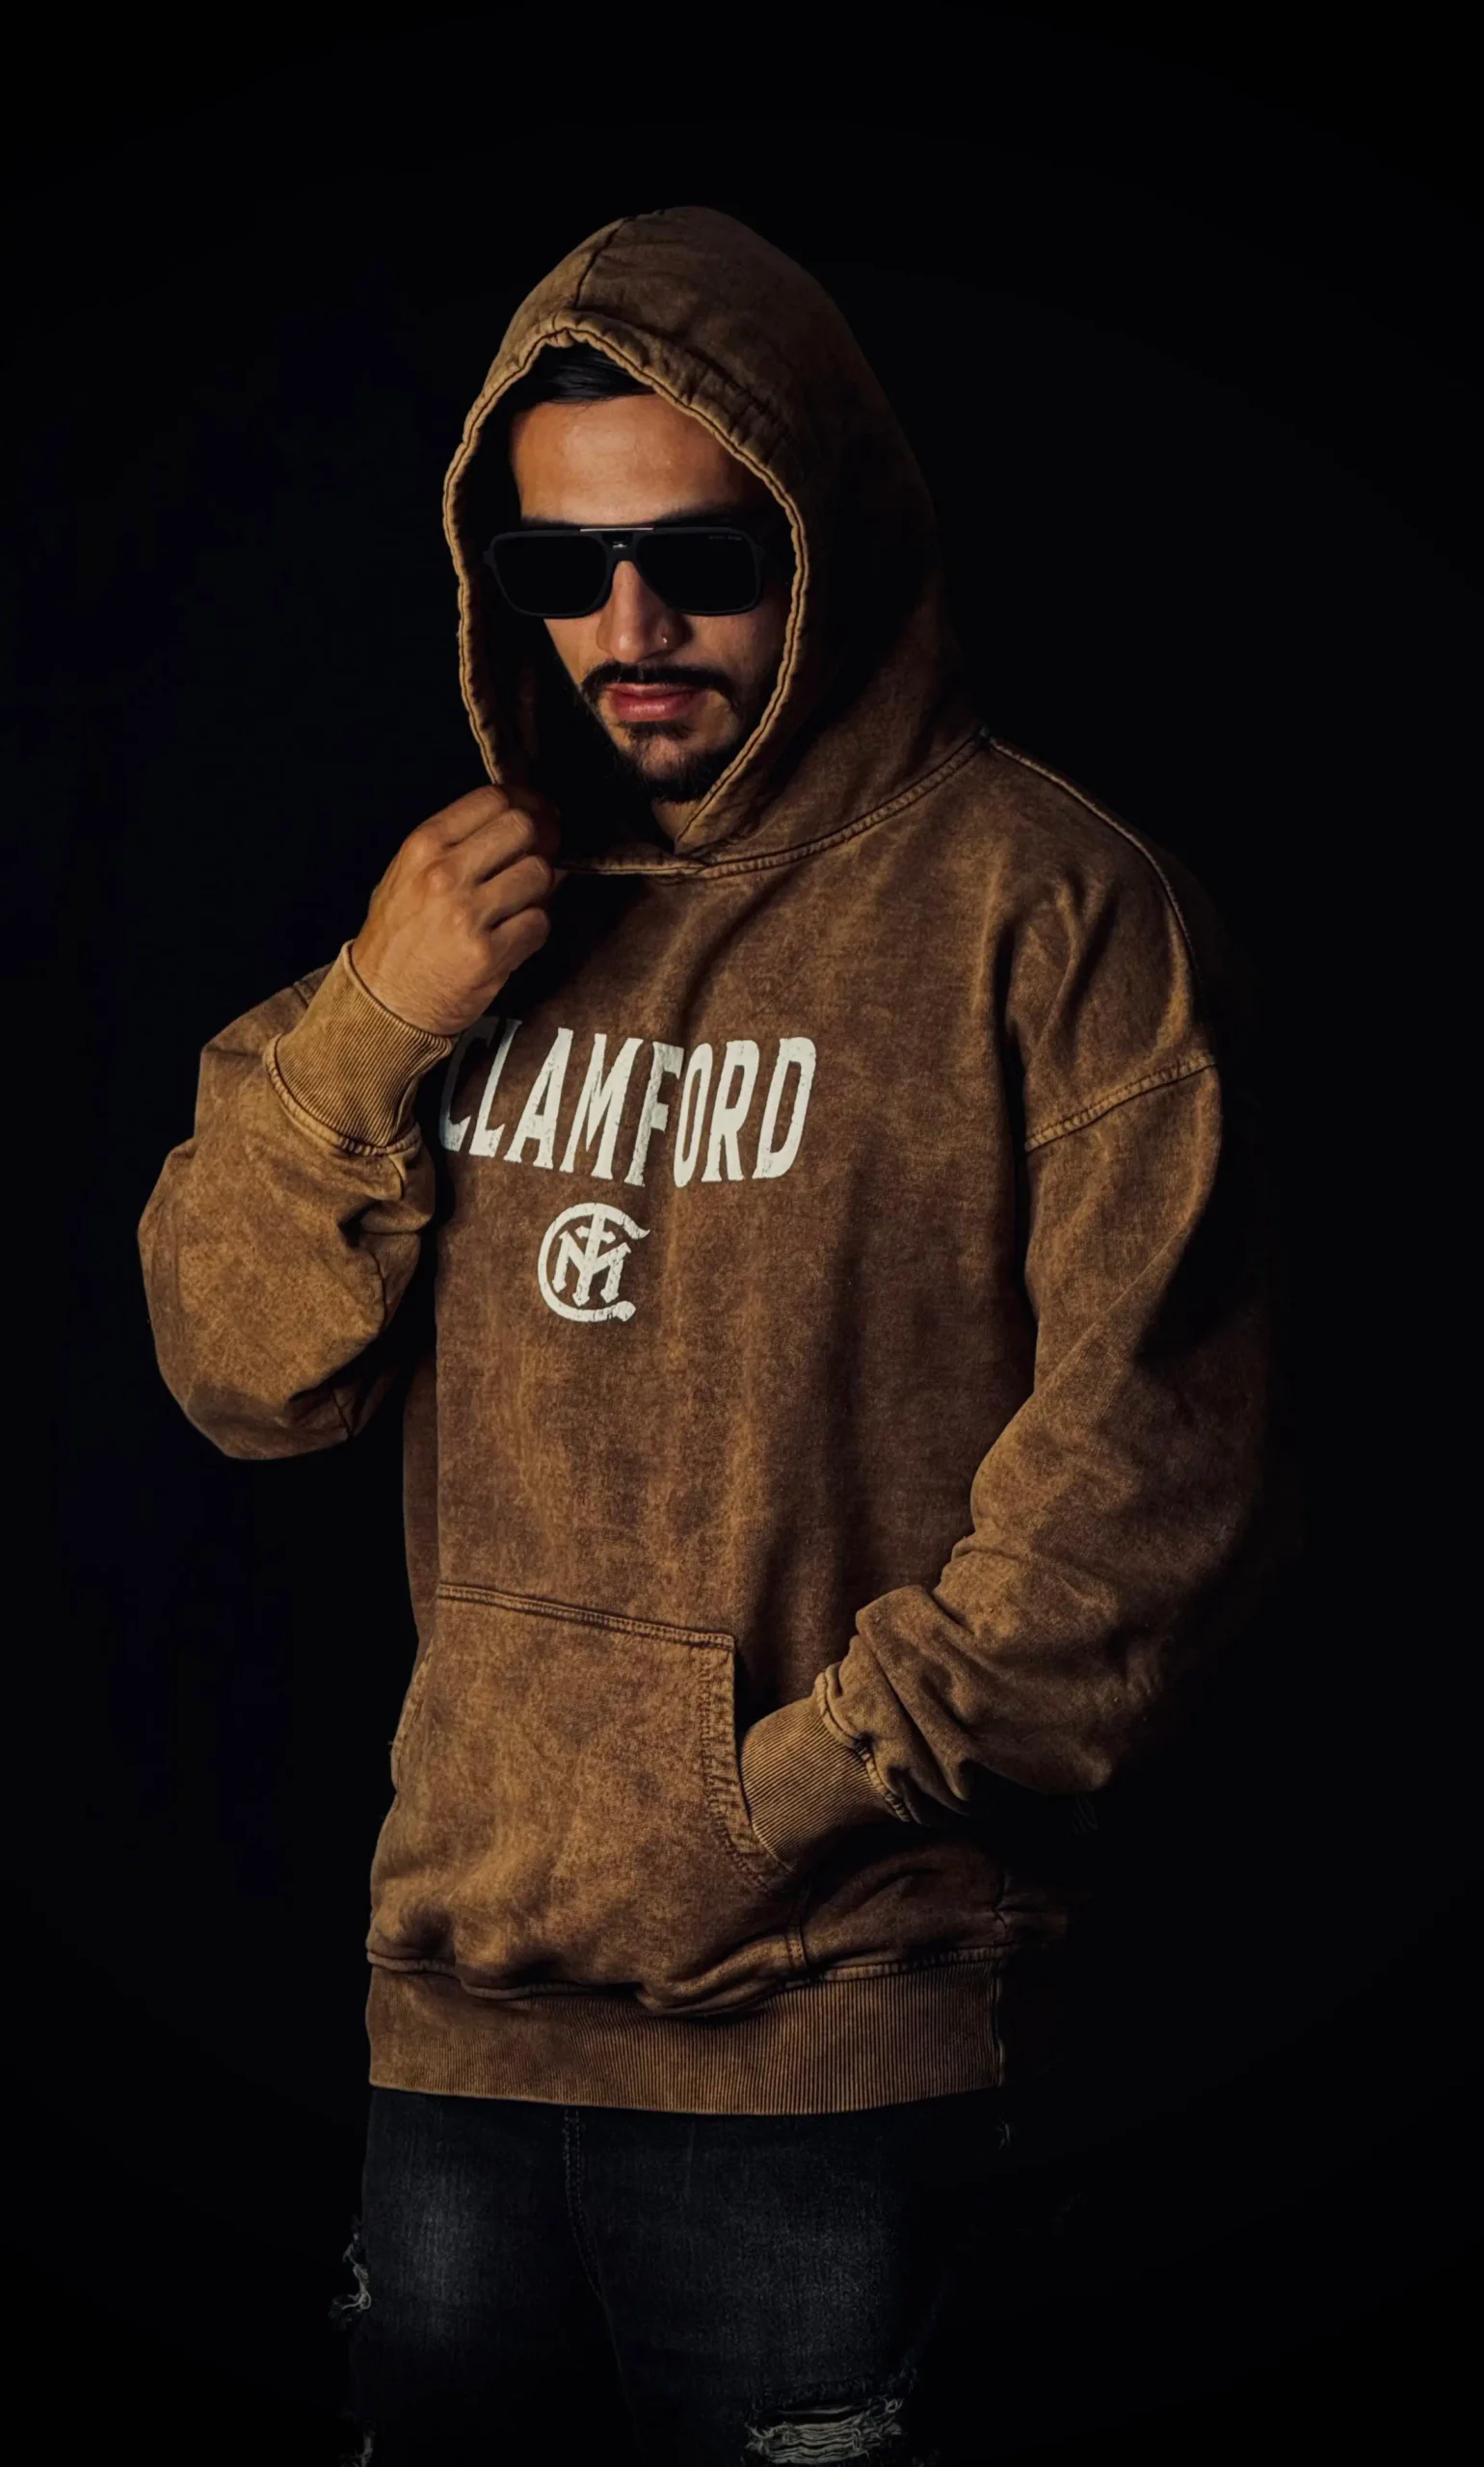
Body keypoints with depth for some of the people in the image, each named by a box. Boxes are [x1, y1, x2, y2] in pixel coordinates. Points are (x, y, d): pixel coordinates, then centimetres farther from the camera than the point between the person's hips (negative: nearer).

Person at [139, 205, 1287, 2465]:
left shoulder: (1043, 906, -8)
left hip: (826, 2029, -5)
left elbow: (1144, 1478, -12)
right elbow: (239, 1369, 8)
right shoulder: (473, 886, 11)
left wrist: (789, 1792, -14)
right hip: (458, 1988, 5)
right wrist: (372, 1029, -8)